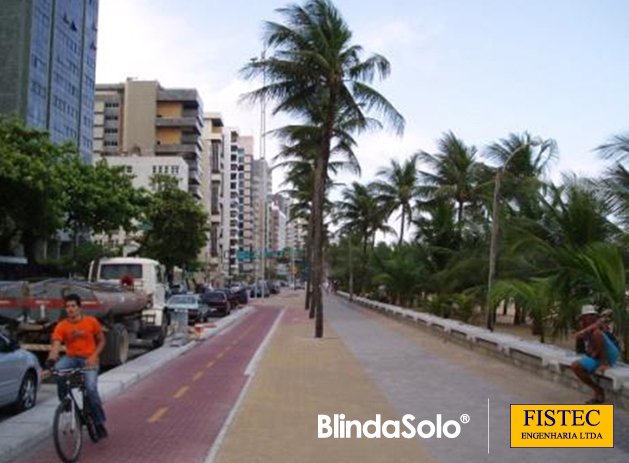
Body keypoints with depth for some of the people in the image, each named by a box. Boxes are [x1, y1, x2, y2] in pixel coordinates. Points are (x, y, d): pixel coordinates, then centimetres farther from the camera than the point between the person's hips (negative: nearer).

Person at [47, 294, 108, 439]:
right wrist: (52, 358, -37)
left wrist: (94, 356, -10)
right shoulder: (61, 326, -4)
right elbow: (56, 345, -15)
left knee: (91, 388, -21)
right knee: (58, 369, -33)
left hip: (88, 360, -1)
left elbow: (101, 341, 6)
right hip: (71, 358, 2)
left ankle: (99, 421, 0)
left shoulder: (91, 322, -4)